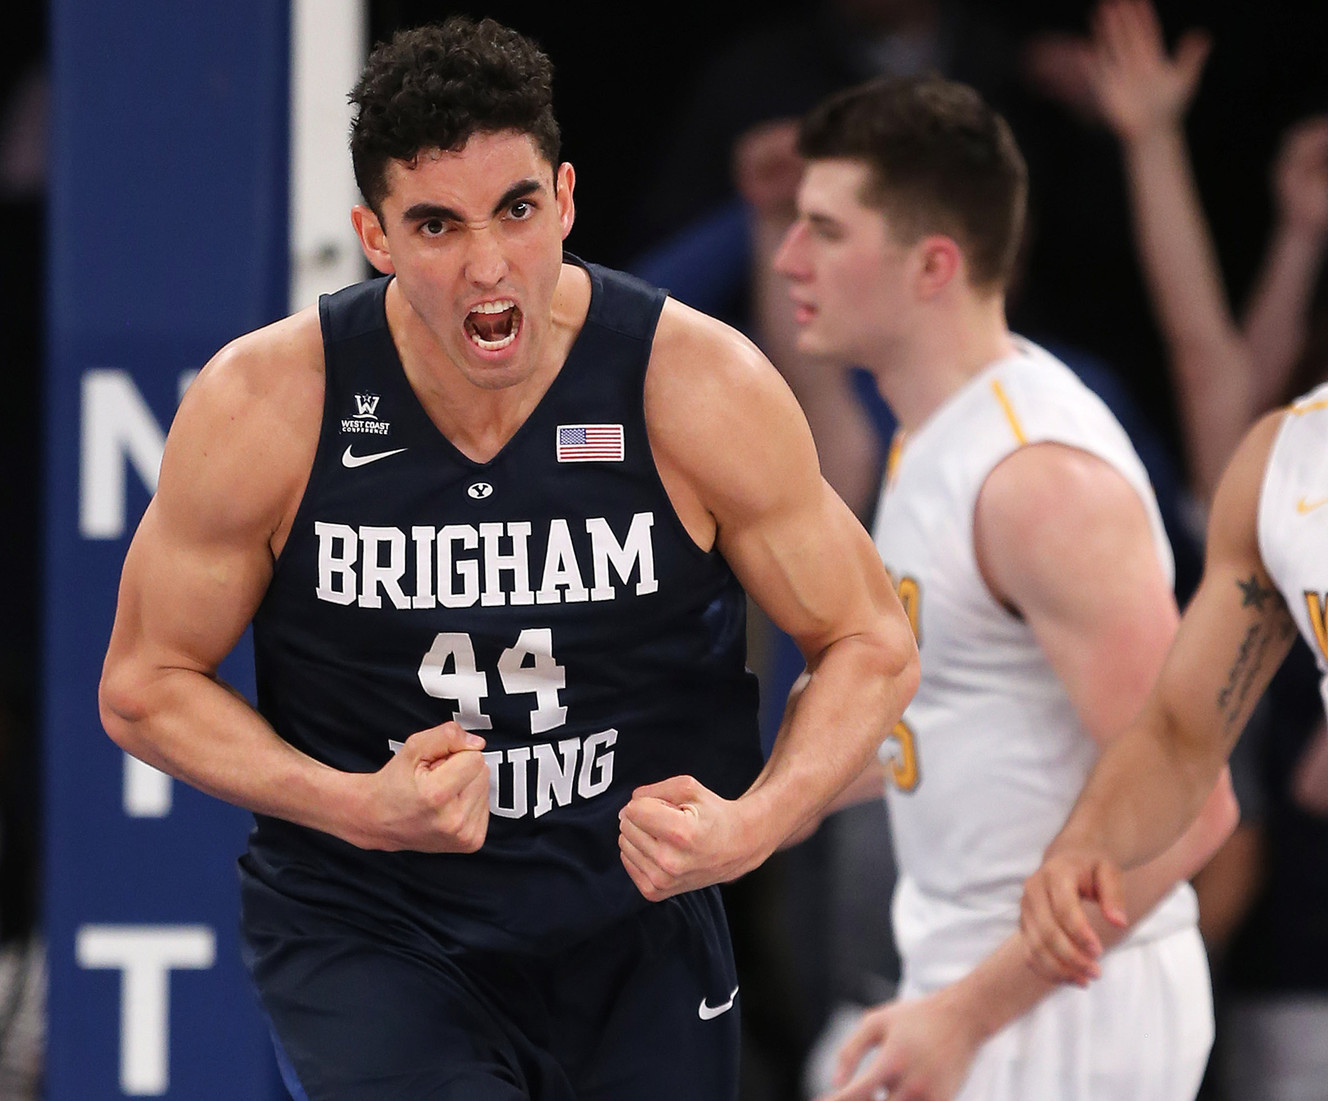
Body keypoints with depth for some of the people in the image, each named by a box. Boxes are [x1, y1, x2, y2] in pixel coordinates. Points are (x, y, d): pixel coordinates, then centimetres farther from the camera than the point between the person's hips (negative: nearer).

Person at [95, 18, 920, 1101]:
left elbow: (874, 647, -1)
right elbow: (145, 685, -3)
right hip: (363, 922, -2)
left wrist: (749, 826, -21)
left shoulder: (702, 388, -12)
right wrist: (360, 808, -19)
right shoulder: (262, 408, -14)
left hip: (632, 921, 2)